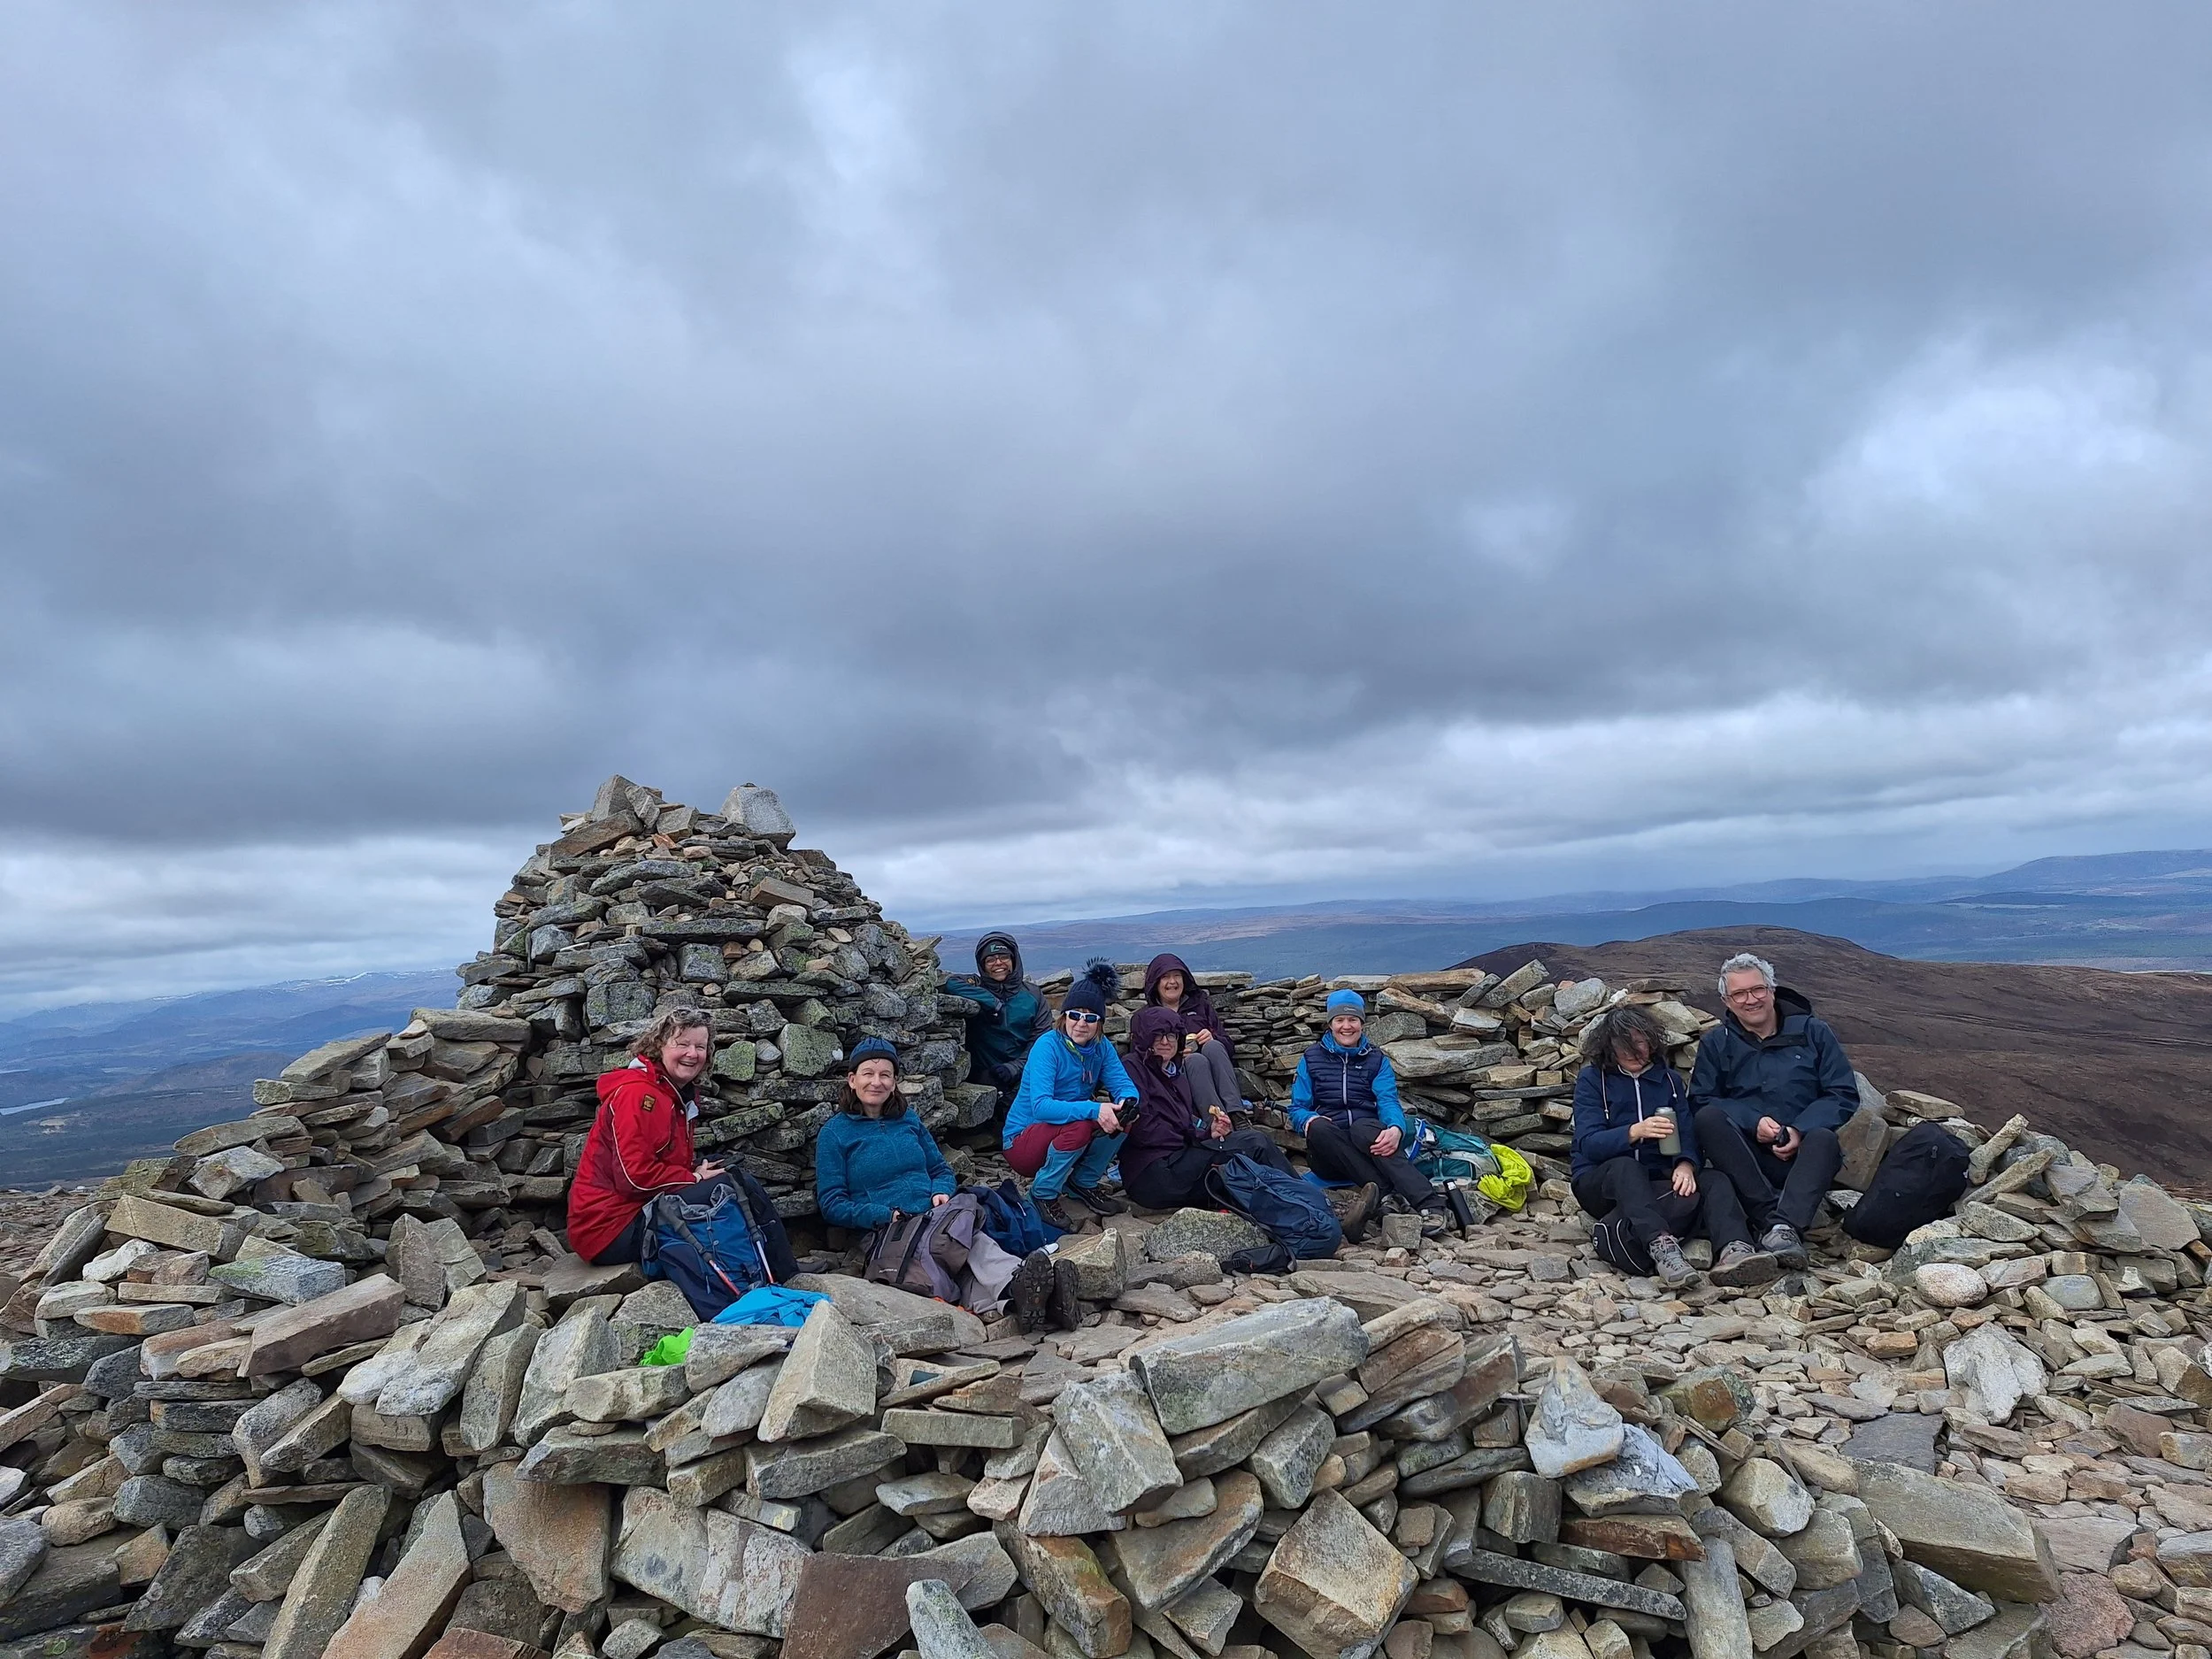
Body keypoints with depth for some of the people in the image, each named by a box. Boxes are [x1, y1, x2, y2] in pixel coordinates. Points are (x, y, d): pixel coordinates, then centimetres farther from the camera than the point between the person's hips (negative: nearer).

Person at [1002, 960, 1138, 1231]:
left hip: (1063, 1138, 6)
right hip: (1021, 1142, -6)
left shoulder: (1101, 1047, -4)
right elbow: (1041, 1107, -33)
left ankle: (1084, 1183, 5)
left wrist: (1126, 1103, -36)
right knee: (1079, 1126, -33)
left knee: (1121, 1116, -16)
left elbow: (1125, 1086, -11)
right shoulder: (1048, 1046, -23)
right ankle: (1043, 1194, -9)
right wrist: (1093, 1110, -44)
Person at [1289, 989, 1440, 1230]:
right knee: (1319, 1127, -34)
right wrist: (1309, 1120, -16)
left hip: (1368, 1142, 0)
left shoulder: (1377, 1060, 15)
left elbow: (1388, 1101, -3)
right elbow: (1297, 1108, 9)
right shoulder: (1311, 1059, 15)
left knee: (1363, 1127, -35)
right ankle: (1392, 1193, -45)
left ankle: (1429, 1204, -52)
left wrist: (1396, 1129, -26)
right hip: (1328, 1156, 1)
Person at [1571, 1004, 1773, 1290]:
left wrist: (1686, 1164, -23)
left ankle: (1734, 1250, -49)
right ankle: (1660, 1246, -58)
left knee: (1715, 1180, -23)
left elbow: (1686, 1133, 1)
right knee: (1625, 1166, -36)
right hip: (1601, 1184, -4)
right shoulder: (1592, 1079, 1)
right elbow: (1589, 1143, -12)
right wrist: (1635, 1132, -30)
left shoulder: (1670, 1079, 15)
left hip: (1656, 1183, 4)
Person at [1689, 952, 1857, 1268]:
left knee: (1824, 1138, -33)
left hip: (1804, 1154, 0)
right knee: (1708, 1118, -28)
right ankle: (1770, 1217, -36)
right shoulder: (1716, 1043, 9)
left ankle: (1787, 1226, -50)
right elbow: (1700, 1102, -2)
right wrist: (1752, 1123, -18)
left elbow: (1844, 1094, 2)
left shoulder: (1812, 1031, 8)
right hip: (1745, 1159, 1)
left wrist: (1801, 1130, -14)